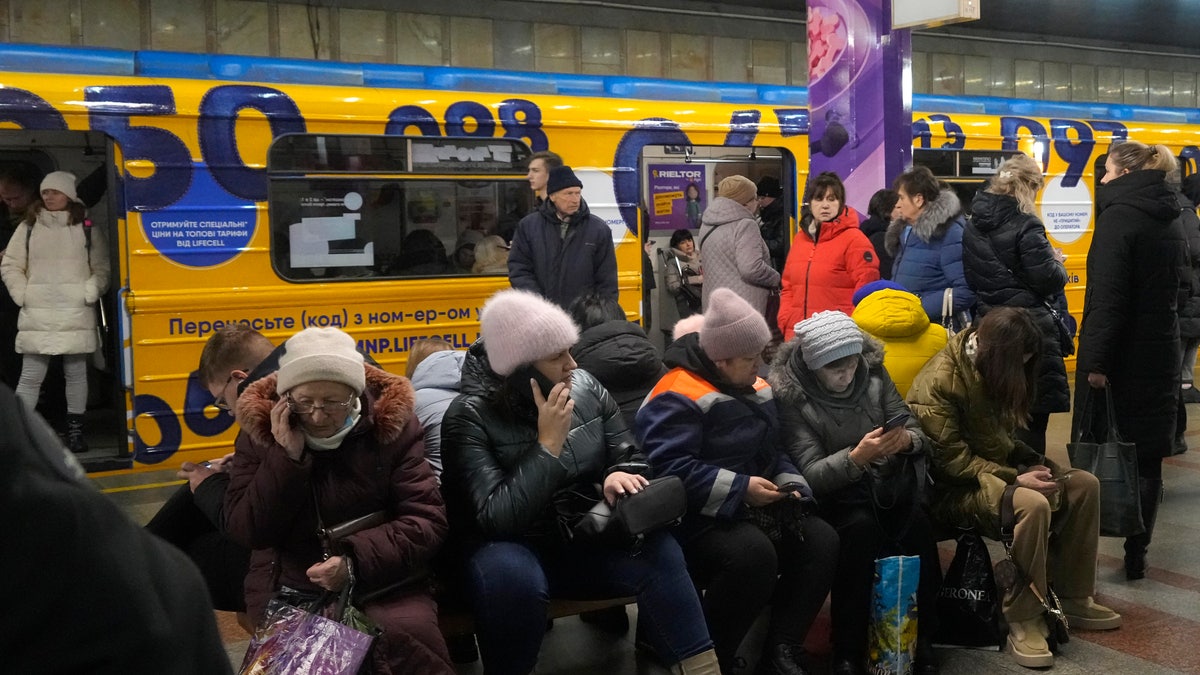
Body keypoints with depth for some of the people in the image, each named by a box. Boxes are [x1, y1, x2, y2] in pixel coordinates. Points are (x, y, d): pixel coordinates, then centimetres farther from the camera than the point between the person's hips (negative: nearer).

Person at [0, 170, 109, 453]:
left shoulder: (88, 229, 4)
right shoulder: (28, 227, 7)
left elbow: (103, 268, 6)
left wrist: (90, 292, -7)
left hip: (76, 314, 0)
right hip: (36, 316, 0)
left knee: (76, 373, 6)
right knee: (30, 376, -1)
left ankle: (75, 430, 17)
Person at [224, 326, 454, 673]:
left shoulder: (392, 424, -4)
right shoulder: (260, 430, 0)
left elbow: (428, 520, -8)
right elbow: (246, 532, -5)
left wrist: (356, 561, -22)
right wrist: (286, 457, -17)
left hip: (382, 586, -1)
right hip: (288, 590, 1)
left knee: (410, 644, -29)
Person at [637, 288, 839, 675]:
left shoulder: (756, 389, 13)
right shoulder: (679, 396, -17)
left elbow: (774, 451, 19)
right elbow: (670, 468, -26)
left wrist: (789, 484, -3)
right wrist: (740, 489, -26)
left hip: (753, 509, 9)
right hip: (697, 518, -9)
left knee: (821, 539, -10)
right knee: (754, 551, -35)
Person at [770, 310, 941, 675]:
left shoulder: (872, 373, -1)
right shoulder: (791, 395, -13)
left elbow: (917, 431, 4)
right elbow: (811, 474, -16)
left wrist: (906, 439, -20)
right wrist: (856, 457, -33)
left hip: (888, 483, 4)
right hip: (835, 494, -3)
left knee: (918, 521, -27)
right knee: (862, 527, -34)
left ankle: (921, 639, -14)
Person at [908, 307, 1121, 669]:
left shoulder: (990, 371, 5)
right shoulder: (939, 382, -22)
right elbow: (952, 459, -22)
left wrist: (1030, 462, -2)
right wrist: (1015, 478, -24)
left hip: (994, 468, 9)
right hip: (952, 488, -9)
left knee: (1084, 484, -2)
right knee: (1033, 504, -33)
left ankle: (1073, 598, 8)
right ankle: (1023, 622, -22)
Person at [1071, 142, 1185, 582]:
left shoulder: (1118, 215, -13)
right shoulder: (1170, 219, 11)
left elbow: (1107, 295, -20)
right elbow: (1176, 283, 17)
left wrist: (1097, 360, -20)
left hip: (1121, 357, -7)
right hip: (1160, 351, 7)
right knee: (1147, 458, 8)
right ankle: (1136, 555, 13)